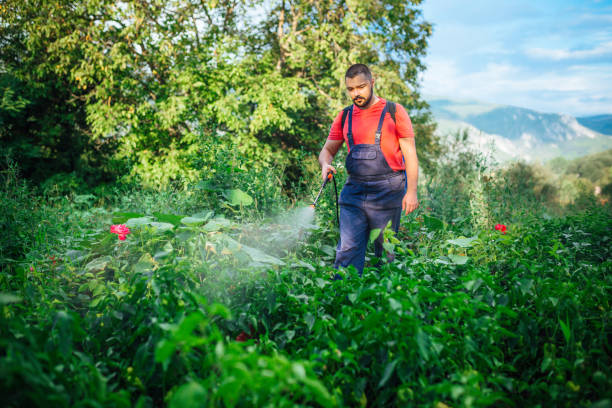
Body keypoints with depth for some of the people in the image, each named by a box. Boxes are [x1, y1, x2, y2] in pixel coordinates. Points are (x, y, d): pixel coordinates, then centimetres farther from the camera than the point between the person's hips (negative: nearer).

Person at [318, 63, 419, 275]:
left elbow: (410, 154, 0)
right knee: (348, 248, -5)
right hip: (354, 192, 3)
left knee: (385, 250, 4)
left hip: (387, 192, -3)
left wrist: (411, 191, -8)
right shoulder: (344, 117, 13)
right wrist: (325, 164, -8)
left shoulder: (394, 112, 2)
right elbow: (327, 149, 17)